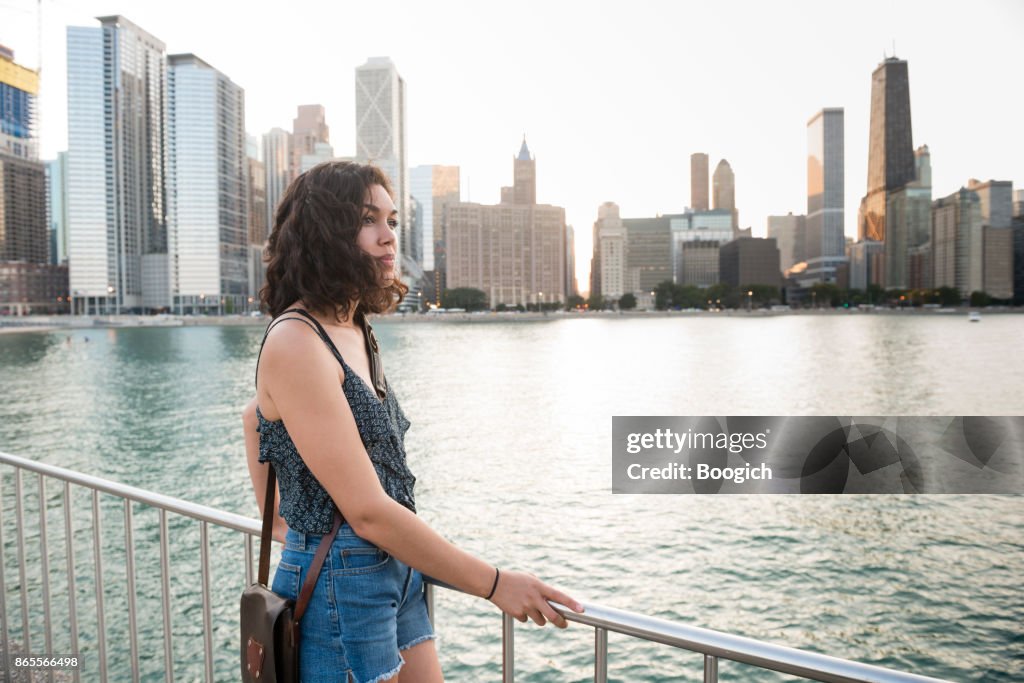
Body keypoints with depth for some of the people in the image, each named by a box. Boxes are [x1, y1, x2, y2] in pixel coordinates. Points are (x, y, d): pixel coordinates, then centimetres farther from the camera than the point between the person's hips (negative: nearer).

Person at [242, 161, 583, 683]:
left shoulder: (353, 331, 6)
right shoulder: (295, 343, -20)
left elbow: (254, 416, 23)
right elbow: (368, 512, -23)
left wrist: (282, 524, 20)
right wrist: (494, 584, -16)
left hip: (396, 578, 8)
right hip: (339, 588, -8)